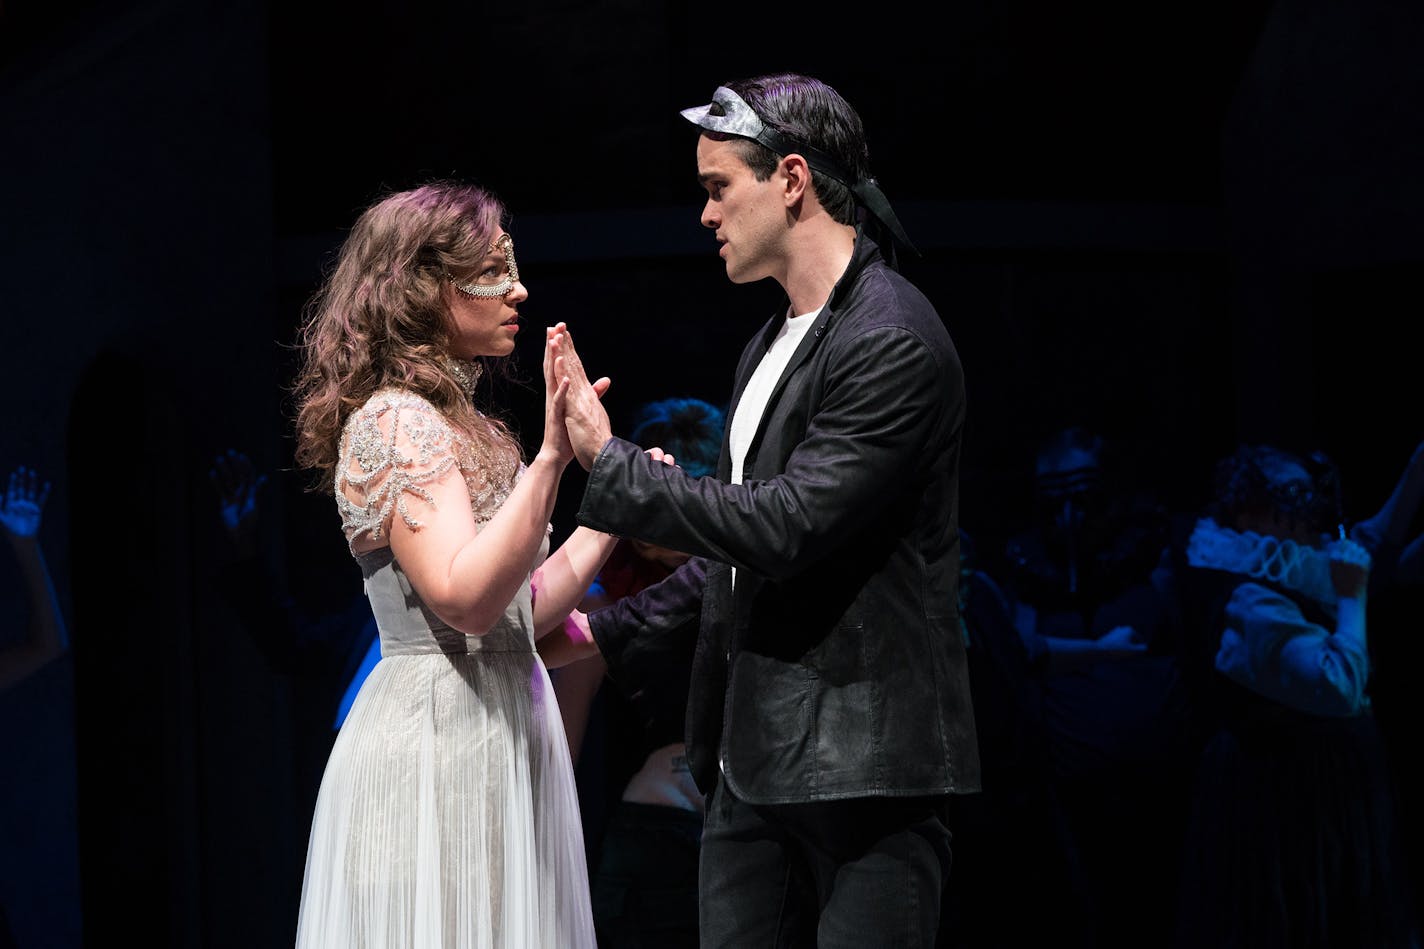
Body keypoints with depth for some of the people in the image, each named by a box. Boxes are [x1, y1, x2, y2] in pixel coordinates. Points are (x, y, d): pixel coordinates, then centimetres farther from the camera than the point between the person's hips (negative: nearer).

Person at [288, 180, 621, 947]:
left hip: (502, 732, 9)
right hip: (436, 733, -9)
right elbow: (464, 599, -25)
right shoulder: (395, 422, -12)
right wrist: (550, 458, -28)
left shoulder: (460, 425, 15)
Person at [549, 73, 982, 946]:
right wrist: (615, 631, 20)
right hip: (753, 761, 9)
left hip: (862, 769, -9)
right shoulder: (772, 345, 16)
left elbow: (787, 527, -21)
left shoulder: (894, 344, -14)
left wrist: (608, 462, -15)